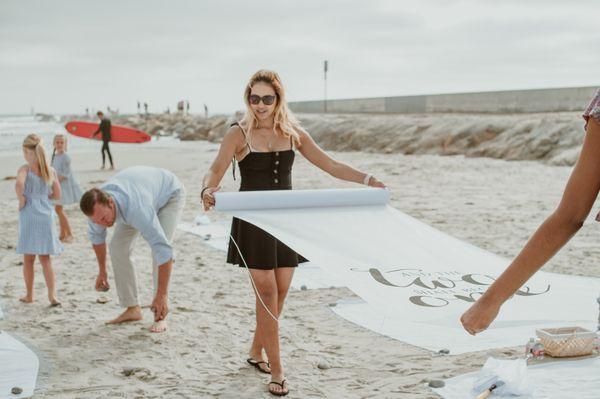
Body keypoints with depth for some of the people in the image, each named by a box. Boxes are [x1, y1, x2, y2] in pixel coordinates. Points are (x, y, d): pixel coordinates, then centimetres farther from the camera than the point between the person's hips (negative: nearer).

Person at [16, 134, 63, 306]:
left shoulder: (25, 169, -8)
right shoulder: (51, 170, 5)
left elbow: (19, 185, -28)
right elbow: (57, 195, 10)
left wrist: (22, 201, -14)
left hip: (29, 215, -3)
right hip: (46, 215, 3)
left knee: (28, 258, 9)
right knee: (45, 258, 9)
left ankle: (29, 295, 18)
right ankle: (52, 294, -3)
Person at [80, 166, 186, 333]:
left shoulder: (136, 209, -47)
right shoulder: (97, 205, -27)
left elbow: (164, 250, -47)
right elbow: (96, 236, -2)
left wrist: (161, 295, -44)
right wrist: (102, 271, 8)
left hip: (170, 194, -6)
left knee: (159, 248, -23)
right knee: (118, 247, -5)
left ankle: (160, 316, -15)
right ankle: (132, 308, 4)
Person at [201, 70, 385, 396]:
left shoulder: (293, 133, 4)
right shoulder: (239, 134, -7)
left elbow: (330, 166, 5)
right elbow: (216, 170, -18)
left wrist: (367, 180, -5)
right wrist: (208, 191, -41)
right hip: (253, 222, -4)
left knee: (280, 292, 9)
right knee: (267, 292, -7)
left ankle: (256, 351, 30)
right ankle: (276, 371, 0)